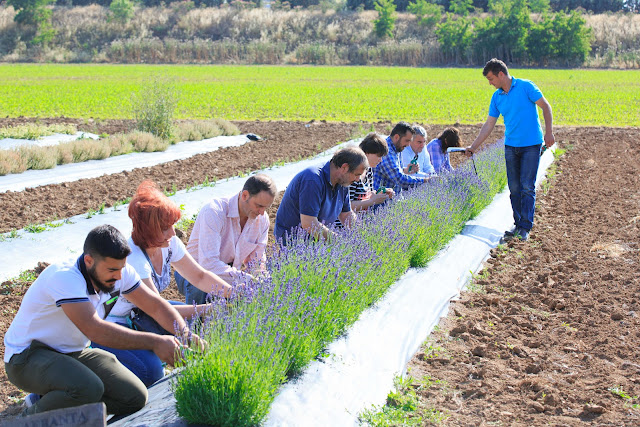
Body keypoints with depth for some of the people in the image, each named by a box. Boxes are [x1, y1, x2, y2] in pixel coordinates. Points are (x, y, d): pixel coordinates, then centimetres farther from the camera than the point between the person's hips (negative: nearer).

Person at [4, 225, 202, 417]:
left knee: (135, 397, -8)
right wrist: (154, 342, -39)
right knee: (89, 388, -35)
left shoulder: (117, 271, -8)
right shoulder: (64, 278, -30)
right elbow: (95, 330, -38)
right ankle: (33, 416, -6)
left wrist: (185, 334, -17)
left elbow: (155, 305, 1)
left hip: (74, 352, 8)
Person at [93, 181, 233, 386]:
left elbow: (200, 276, 2)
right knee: (150, 371, -28)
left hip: (136, 315, 8)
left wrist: (234, 294, -14)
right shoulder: (132, 258, -31)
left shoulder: (169, 243, -9)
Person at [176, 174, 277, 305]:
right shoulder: (214, 212, -27)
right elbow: (208, 263, -37)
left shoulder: (262, 219, -5)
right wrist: (245, 279, -41)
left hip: (229, 276, 6)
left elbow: (257, 261, 2)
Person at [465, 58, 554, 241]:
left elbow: (546, 107, -4)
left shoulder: (526, 87, -7)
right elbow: (489, 125, 11)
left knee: (527, 187, -7)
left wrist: (549, 131, -12)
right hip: (511, 146, 5)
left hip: (531, 144, -5)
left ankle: (525, 227, -3)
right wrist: (474, 146, 8)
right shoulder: (497, 97, 8)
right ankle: (518, 223, 15)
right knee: (514, 187, 5)